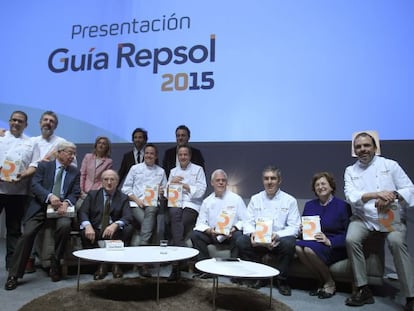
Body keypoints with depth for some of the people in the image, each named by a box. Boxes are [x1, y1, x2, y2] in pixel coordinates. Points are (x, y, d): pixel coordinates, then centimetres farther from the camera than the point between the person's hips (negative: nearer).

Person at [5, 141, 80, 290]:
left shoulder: (75, 172, 14)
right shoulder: (44, 166, 9)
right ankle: (14, 275, -3)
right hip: (40, 207, 0)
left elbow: (75, 193, 6)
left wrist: (66, 202, -16)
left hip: (61, 208, 1)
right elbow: (35, 185, -5)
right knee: (27, 234, -19)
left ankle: (55, 263, -8)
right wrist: (50, 196, -23)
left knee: (65, 225, -30)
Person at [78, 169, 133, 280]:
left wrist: (115, 224, -30)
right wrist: (88, 225, -26)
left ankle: (116, 263, -9)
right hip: (95, 231, 1)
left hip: (115, 232, 0)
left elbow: (127, 217, -6)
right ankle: (101, 264, -12)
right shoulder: (92, 194, 11)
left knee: (127, 230, -29)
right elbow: (82, 212, -3)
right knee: (84, 233, -29)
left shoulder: (123, 198, 9)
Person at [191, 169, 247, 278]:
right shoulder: (207, 201, 7)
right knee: (195, 235, -21)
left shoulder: (236, 199, 1)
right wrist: (209, 230, -17)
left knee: (238, 236, -33)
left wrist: (234, 228, -22)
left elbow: (244, 220, -3)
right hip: (212, 235, 2)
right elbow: (200, 223, 4)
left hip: (230, 235, -2)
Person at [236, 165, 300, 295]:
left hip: (279, 240, -2)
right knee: (241, 241, -25)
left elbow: (294, 227, -5)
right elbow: (248, 222, 6)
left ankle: (282, 280, -9)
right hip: (258, 240, 2)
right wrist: (252, 232, -18)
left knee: (289, 243, -34)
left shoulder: (290, 201, 1)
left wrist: (277, 235, -23)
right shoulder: (255, 199, 9)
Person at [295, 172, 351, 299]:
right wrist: (302, 230, -4)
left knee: (309, 248, -33)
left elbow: (348, 233, -8)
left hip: (336, 248, -5)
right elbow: (303, 228, 19)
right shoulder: (309, 205, 14)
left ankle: (330, 283, -6)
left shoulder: (342, 206, -2)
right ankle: (322, 281, -6)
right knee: (297, 246, -28)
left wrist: (330, 241, -21)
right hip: (313, 243, 5)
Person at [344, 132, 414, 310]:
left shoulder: (390, 165, 4)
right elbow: (351, 196, -9)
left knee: (396, 241, -30)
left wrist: (393, 196, -24)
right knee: (351, 239, -26)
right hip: (363, 218, 1)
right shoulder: (351, 171, 7)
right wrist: (376, 194, -26)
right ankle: (363, 290, -10)